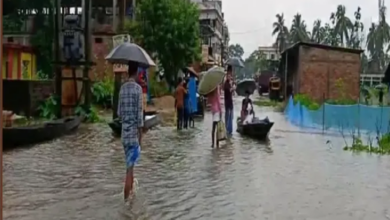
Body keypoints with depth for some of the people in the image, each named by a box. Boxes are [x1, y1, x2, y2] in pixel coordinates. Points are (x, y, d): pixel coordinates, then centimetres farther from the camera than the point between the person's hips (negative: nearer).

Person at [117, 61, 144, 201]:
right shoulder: (138, 88, -12)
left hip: (124, 132, 6)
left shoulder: (122, 88, 6)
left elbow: (119, 112, 10)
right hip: (133, 133, -6)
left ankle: (130, 191, 35)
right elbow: (139, 114, -14)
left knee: (130, 165, 21)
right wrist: (141, 134, -8)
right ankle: (126, 199, -1)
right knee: (130, 167, -3)